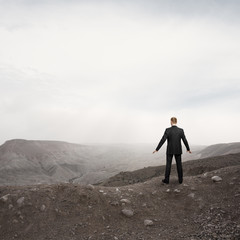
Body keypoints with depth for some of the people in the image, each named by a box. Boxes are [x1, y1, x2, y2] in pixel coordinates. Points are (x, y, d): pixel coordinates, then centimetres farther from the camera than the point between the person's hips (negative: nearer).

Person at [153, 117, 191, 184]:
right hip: (178, 150, 2)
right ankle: (180, 179, 19)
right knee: (179, 164, 13)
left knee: (168, 164, 7)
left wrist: (157, 149, -10)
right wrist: (188, 149, 14)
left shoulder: (168, 130, -15)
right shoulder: (181, 130, -7)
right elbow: (185, 141, -1)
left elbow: (162, 140, -17)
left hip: (170, 150, -2)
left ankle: (166, 180, 12)